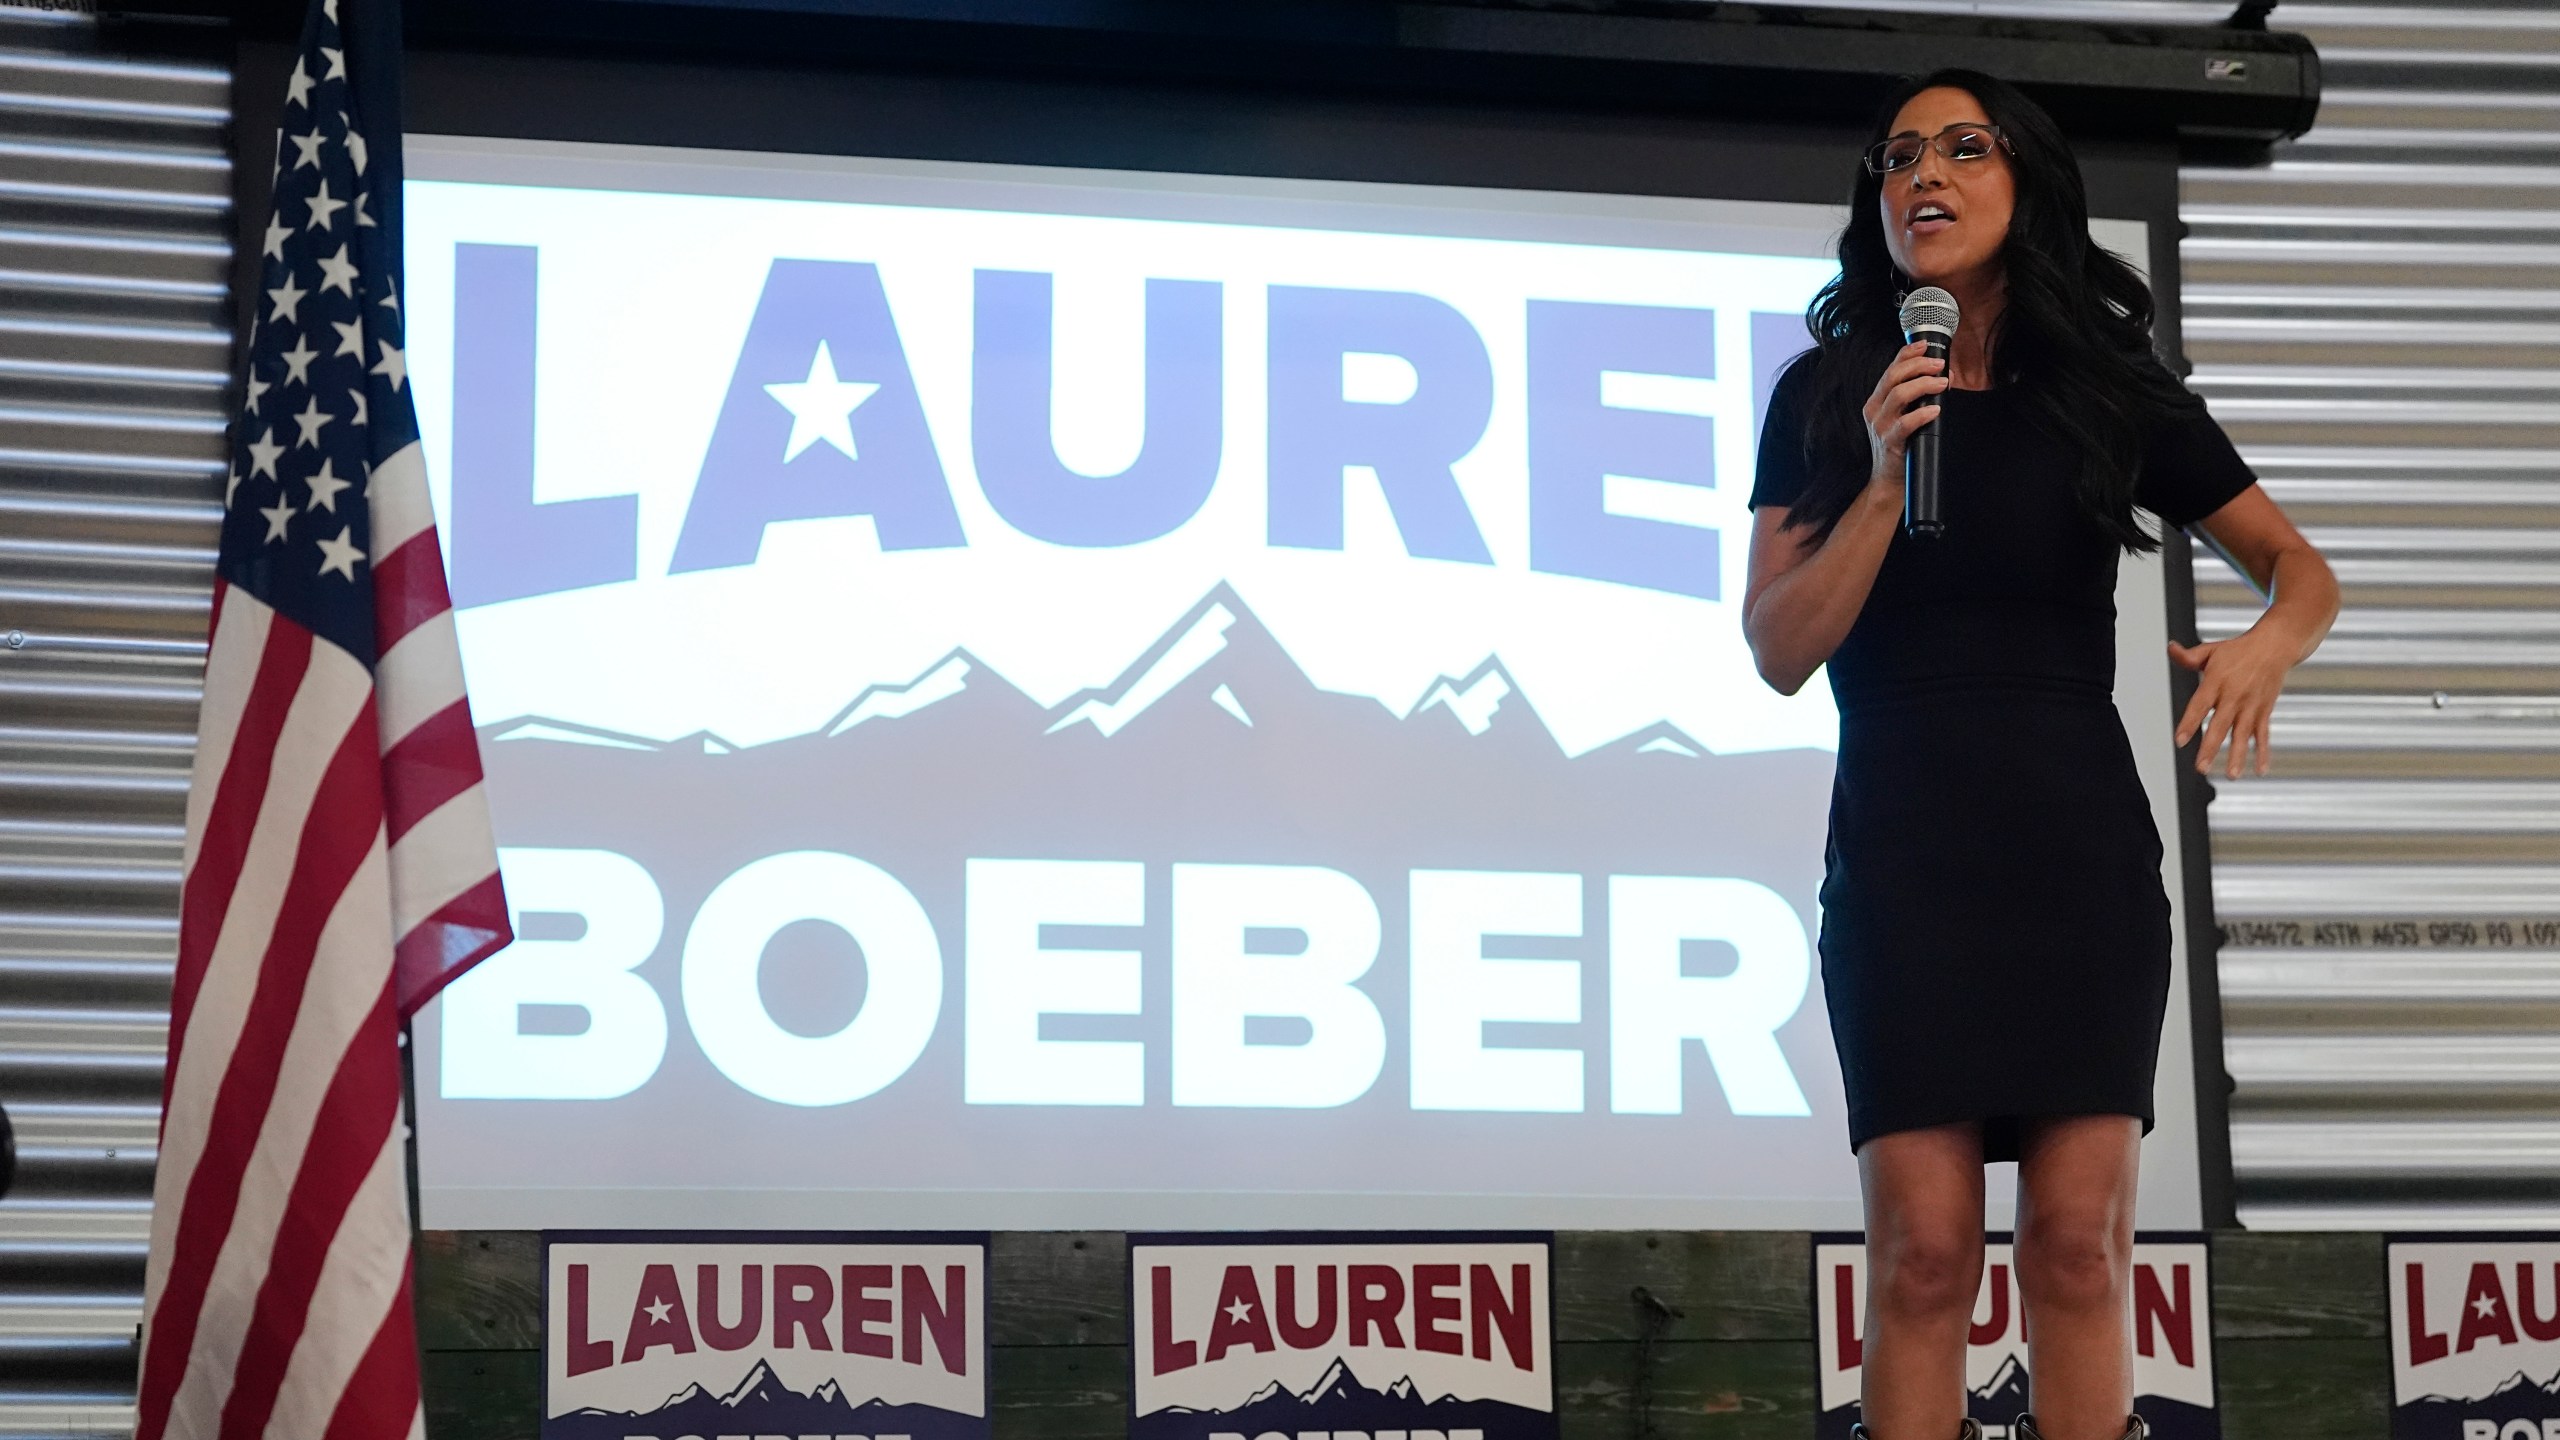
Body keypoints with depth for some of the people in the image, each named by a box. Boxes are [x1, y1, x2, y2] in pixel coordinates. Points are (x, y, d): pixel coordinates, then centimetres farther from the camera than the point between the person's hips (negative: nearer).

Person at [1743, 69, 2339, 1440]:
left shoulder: (2111, 389, 6)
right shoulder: (1826, 397, 5)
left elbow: (2301, 567, 11)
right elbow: (1780, 651, -2)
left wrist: (2268, 641, -13)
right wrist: (1885, 481, -15)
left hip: (2080, 847, 1)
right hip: (1900, 851, -1)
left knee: (2077, 1243, -5)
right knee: (1925, 1246, -8)